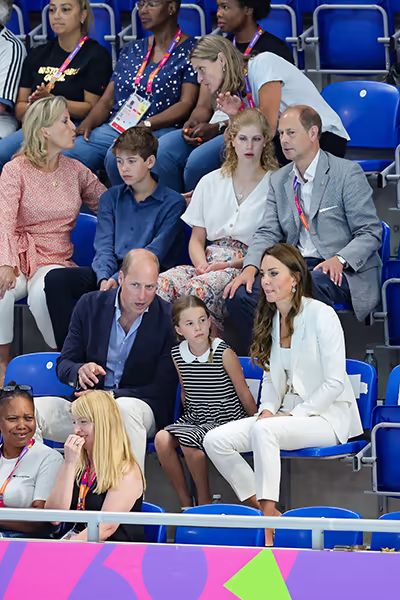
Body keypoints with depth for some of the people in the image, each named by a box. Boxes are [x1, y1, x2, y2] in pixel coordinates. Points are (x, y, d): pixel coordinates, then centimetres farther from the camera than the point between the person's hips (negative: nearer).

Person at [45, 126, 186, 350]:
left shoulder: (172, 203, 4)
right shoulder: (111, 198, 20)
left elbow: (155, 253, -7)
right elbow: (104, 246, 9)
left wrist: (118, 279, -19)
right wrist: (104, 277, -13)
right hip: (112, 273, 5)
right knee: (56, 279, -21)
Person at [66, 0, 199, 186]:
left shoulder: (190, 51, 5)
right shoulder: (131, 51, 24)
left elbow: (187, 103, -6)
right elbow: (107, 100, 19)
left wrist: (146, 125, -20)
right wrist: (87, 123, -3)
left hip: (159, 130, -5)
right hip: (115, 127, 5)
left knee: (117, 156, -38)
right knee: (65, 156, -23)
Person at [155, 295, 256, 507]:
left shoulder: (224, 353, -12)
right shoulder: (177, 354, 3)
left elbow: (243, 392, -5)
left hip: (225, 418, -5)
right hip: (193, 418, 6)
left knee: (189, 441, -31)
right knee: (162, 439, -22)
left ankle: (204, 502, -12)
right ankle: (185, 502, -9)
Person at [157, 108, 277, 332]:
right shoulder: (210, 182, 18)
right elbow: (197, 239, 17)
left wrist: (231, 264, -14)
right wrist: (202, 264, -6)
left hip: (246, 269, -4)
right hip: (208, 264, 4)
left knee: (199, 288, -38)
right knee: (160, 284, -30)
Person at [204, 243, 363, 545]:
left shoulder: (321, 315, -12)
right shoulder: (271, 318, 10)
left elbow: (334, 382, -14)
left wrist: (295, 414, -16)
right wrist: (268, 409, -3)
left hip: (328, 414, -7)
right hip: (288, 412, 7)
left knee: (263, 431, -36)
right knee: (215, 440, -12)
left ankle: (269, 531, -33)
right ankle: (261, 508, -8)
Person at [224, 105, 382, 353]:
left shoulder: (347, 173, -2)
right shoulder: (279, 179, 17)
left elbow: (370, 233, -4)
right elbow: (268, 232, 11)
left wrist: (340, 260, -23)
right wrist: (250, 267, -10)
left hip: (339, 270, -5)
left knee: (310, 285, -39)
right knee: (240, 294, -20)